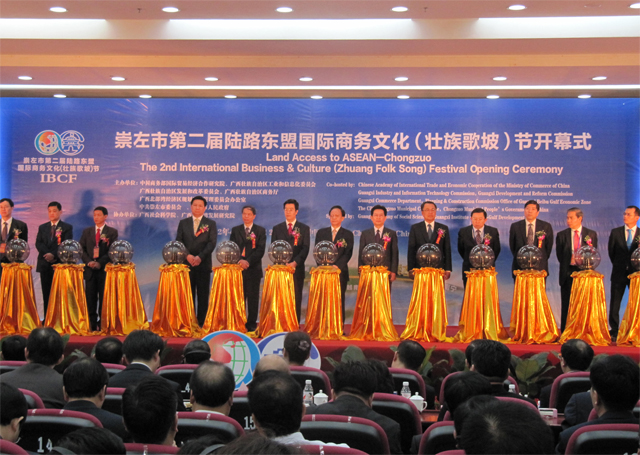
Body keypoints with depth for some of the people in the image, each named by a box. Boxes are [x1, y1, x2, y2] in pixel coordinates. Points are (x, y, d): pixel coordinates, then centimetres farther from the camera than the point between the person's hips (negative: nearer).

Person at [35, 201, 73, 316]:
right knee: (46, 293, 3)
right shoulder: (42, 227, 18)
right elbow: (38, 243, 6)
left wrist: (54, 255, -18)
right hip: (45, 264, 4)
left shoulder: (67, 227, 6)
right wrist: (47, 254, -12)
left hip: (60, 263, -4)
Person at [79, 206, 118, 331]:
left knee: (104, 297, -1)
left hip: (104, 269, -3)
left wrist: (100, 263, -14)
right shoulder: (87, 231, 14)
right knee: (90, 297, 3)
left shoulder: (112, 232, 4)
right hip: (90, 269, 3)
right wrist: (88, 261, -9)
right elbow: (82, 249, 9)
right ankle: (92, 324, 7)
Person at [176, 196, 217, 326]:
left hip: (203, 264, -1)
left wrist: (200, 257, -17)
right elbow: (178, 241, 6)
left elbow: (212, 243, -3)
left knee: (203, 295, -1)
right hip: (187, 264, 1)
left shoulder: (211, 224, 7)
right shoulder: (183, 223, 13)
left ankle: (201, 323, 2)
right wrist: (187, 255, -11)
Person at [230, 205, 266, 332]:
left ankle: (251, 324, 5)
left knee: (253, 297, 0)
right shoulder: (235, 230, 13)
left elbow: (260, 250, -4)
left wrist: (248, 261, -16)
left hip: (253, 268, -1)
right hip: (238, 268, 2)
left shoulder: (260, 231, 6)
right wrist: (239, 261, -12)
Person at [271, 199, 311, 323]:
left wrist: (295, 262, -16)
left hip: (297, 268, -1)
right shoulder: (277, 228, 14)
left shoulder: (304, 228, 8)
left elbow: (305, 249, -1)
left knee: (296, 298, -1)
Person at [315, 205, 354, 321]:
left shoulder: (348, 234, 8)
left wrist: (337, 266, -18)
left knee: (339, 301, 0)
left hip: (340, 272, -1)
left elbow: (348, 253, -4)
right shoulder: (321, 232, 14)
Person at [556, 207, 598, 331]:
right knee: (566, 306, 1)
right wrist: (569, 262, -7)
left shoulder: (591, 234, 7)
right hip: (567, 273, 0)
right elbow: (560, 255, 7)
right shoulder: (561, 235, 8)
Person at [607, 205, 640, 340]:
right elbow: (611, 252, 10)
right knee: (614, 304, 2)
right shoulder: (615, 232, 5)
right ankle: (614, 333, 8)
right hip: (619, 273, 1)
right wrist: (618, 266, 10)